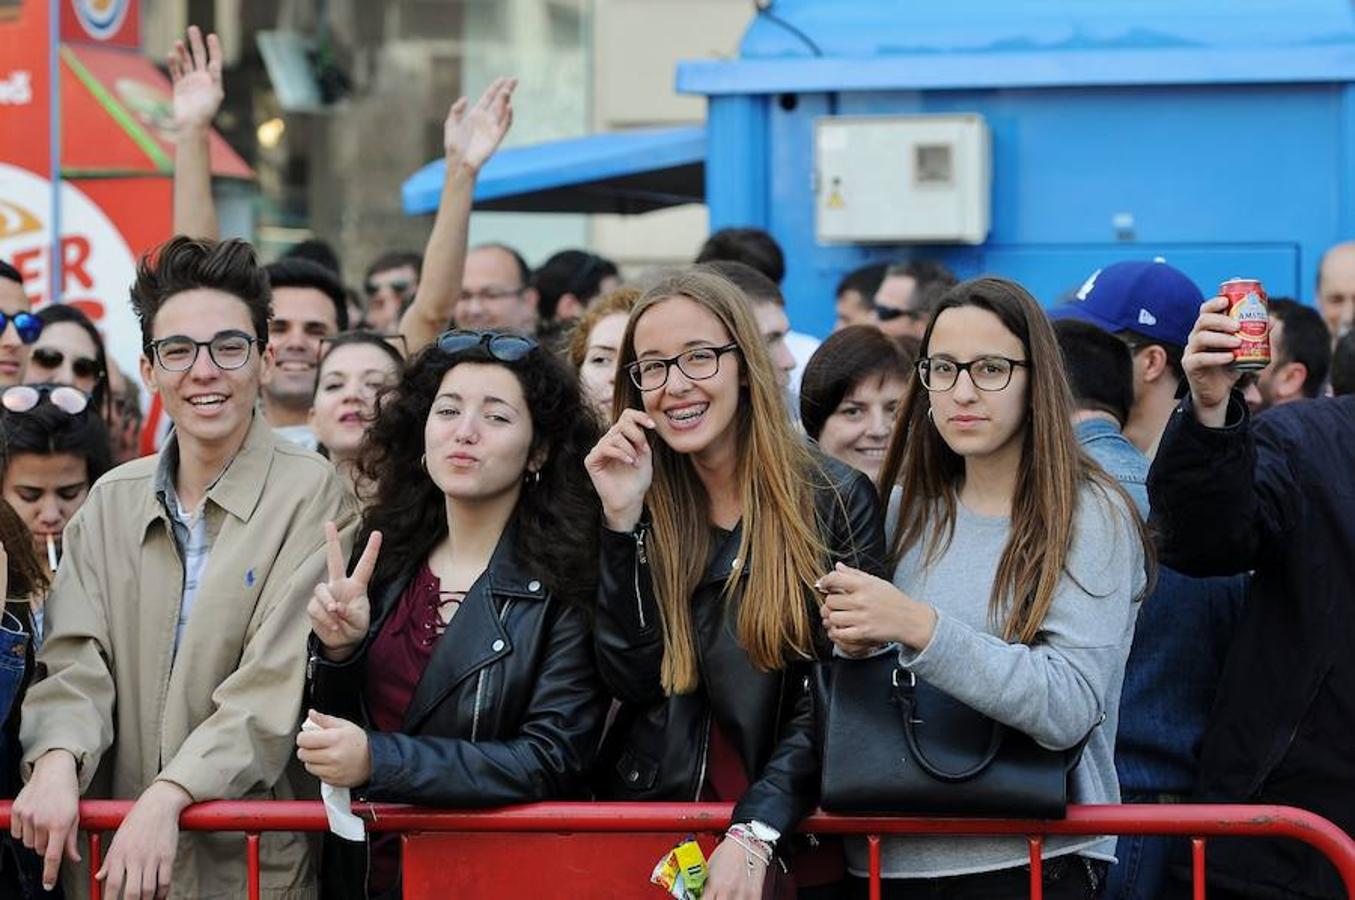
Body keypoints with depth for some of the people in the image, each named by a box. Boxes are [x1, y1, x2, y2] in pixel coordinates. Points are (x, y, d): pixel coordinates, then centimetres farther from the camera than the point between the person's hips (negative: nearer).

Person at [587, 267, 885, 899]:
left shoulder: (835, 502, -6)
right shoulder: (639, 505, 3)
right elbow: (632, 680, -6)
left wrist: (755, 832, -24)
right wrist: (622, 520, -14)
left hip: (789, 837, -2)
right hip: (651, 819, 2)